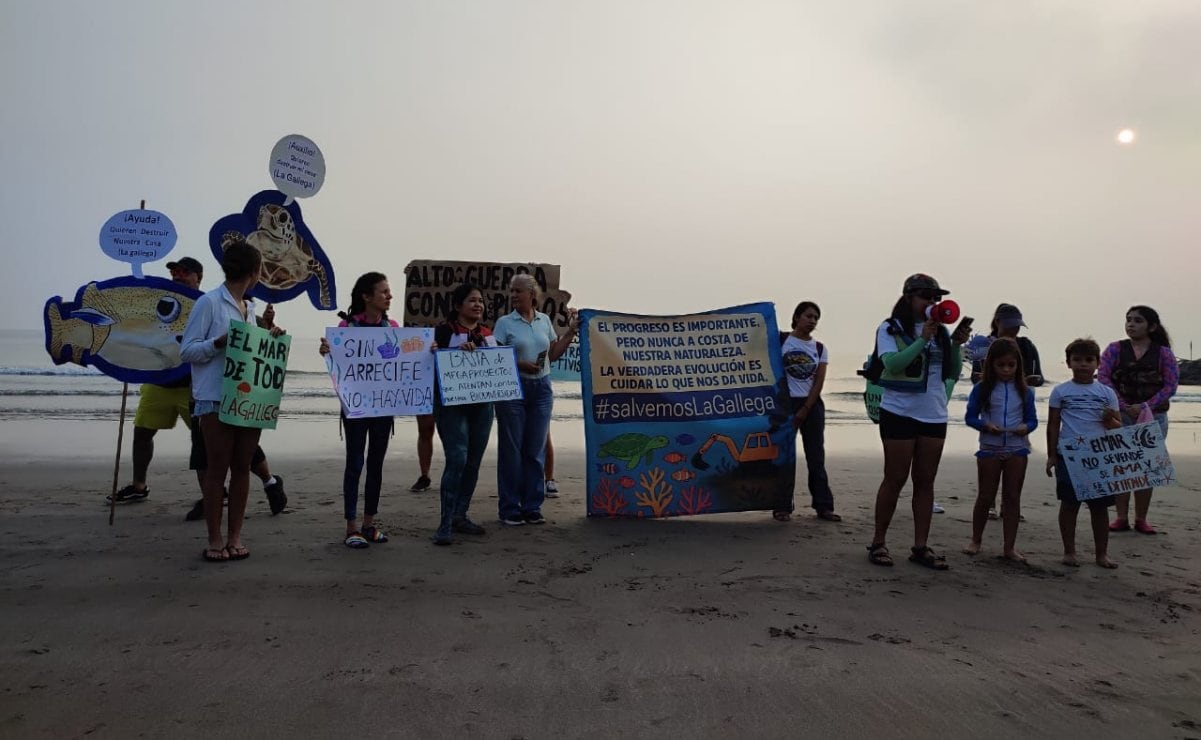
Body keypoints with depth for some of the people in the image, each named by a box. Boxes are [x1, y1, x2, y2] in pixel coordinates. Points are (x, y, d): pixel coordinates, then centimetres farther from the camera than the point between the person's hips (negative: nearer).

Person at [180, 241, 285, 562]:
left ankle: (235, 537, 16)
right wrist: (219, 342, -22)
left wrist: (268, 338, 4)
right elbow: (187, 349, -8)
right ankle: (215, 540, 10)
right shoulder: (209, 302, -5)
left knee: (242, 467, 8)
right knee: (217, 468, 1)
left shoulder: (250, 307, 15)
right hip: (216, 399, -6)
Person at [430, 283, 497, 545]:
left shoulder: (489, 333, 14)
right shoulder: (443, 331, -2)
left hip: (482, 404, 6)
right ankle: (445, 523, -9)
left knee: (473, 462, 8)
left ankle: (460, 516, 20)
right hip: (452, 403, -6)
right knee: (457, 459, -15)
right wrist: (458, 351, -21)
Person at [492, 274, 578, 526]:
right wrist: (519, 364, -18)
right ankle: (510, 509, 9)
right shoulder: (505, 322, -1)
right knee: (511, 449, 0)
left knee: (536, 449, 6)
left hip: (541, 387, 4)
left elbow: (553, 354, 14)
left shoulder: (544, 320, 10)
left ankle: (532, 506, 16)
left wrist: (571, 331, 9)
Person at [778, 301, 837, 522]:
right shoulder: (782, 341, 0)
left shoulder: (820, 349, 7)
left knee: (816, 456, 5)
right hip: (785, 403, -3)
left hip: (812, 405, 3)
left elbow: (819, 383, 2)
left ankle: (824, 506, 9)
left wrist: (805, 410, -7)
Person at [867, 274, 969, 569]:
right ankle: (878, 543, 11)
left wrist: (956, 345, -7)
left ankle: (920, 547, 15)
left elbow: (952, 374, 7)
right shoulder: (890, 329, -5)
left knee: (925, 481, 8)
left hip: (934, 415, 5)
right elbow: (893, 364, -19)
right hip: (900, 413, -5)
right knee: (895, 480, 0)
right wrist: (923, 339, -21)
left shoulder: (940, 331, 8)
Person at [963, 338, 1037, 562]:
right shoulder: (982, 389, -4)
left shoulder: (1024, 391, 1)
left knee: (1013, 497, 6)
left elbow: (1032, 419, 5)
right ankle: (976, 540, 23)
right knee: (986, 497, 7)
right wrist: (985, 426, -20)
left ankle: (1009, 547, 14)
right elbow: (970, 417, -2)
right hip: (989, 448, -2)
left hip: (1017, 448, 2)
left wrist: (1026, 427, -17)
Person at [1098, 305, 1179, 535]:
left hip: (1153, 416, 0)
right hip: (1120, 416, 0)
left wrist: (1144, 406, -16)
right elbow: (1103, 378, -7)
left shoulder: (1164, 353, 3)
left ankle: (1141, 519, 14)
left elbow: (1171, 385, -4)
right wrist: (1124, 406, -16)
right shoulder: (1115, 349, 3)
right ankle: (1121, 518, 8)